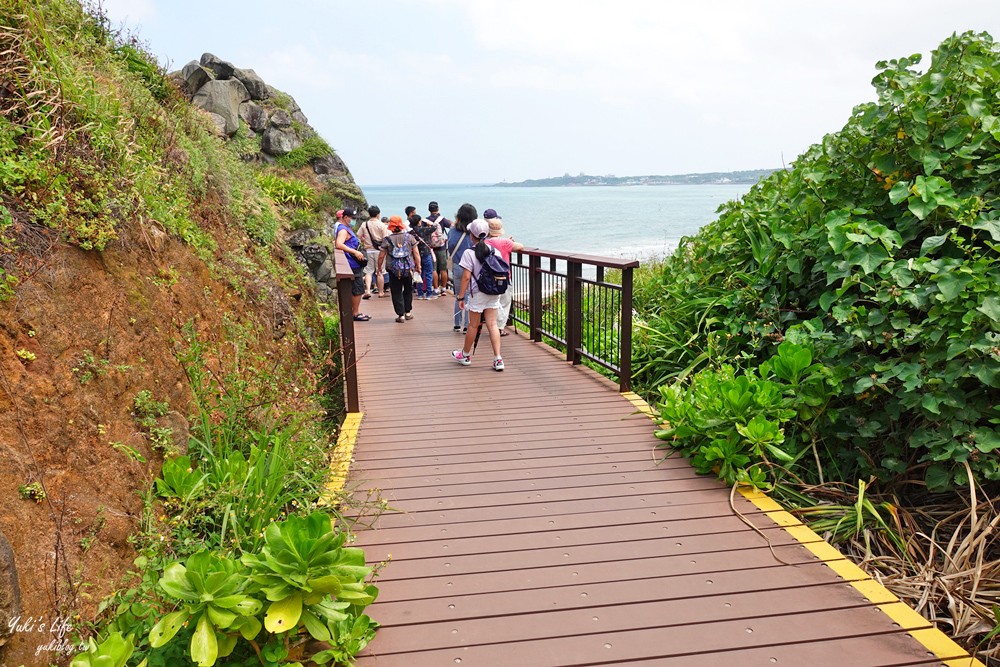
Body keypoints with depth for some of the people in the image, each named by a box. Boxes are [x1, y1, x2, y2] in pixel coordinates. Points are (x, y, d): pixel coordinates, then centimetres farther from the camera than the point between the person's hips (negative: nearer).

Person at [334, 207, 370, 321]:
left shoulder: (346, 228, 17)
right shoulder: (343, 230, -16)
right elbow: (338, 244, -31)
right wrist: (355, 252, -32)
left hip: (355, 264, 11)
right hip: (353, 264, -11)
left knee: (354, 290, 16)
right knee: (358, 289, -5)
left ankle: (354, 311, 24)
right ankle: (356, 313, 2)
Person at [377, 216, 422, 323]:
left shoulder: (387, 239, -4)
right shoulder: (410, 237, 0)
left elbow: (381, 256, -1)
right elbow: (416, 253, 0)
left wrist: (379, 267, 14)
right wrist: (418, 265, 10)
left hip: (394, 269, -2)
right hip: (408, 268, 2)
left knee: (397, 292, 6)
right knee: (408, 290, 18)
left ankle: (401, 315, 4)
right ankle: (408, 312, 24)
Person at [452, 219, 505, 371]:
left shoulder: (469, 253, -13)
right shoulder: (493, 250, 3)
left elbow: (466, 277, -15)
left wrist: (460, 296, -8)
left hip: (477, 293, -4)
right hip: (493, 293, 5)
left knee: (473, 325, 10)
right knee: (492, 325, 5)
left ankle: (465, 355, 29)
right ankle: (498, 359, -2)